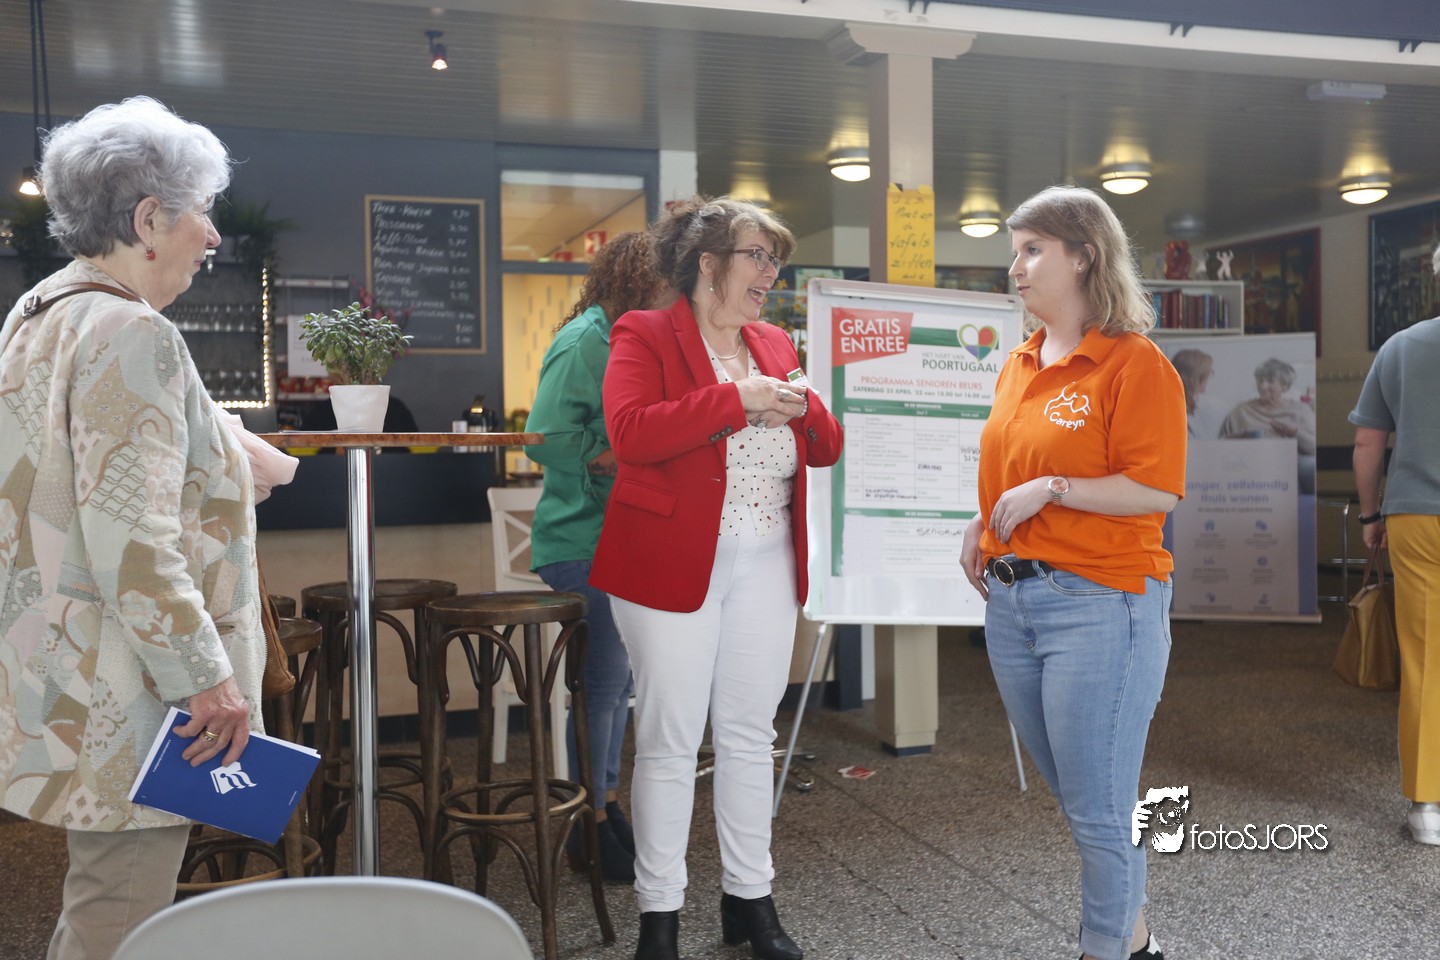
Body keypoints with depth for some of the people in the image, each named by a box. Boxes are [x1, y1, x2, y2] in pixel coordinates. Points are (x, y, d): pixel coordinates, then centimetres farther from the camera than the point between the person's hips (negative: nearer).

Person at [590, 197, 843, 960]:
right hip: (672, 566, -5)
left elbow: (825, 450, 14)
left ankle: (749, 898, 26)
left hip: (767, 567, 6)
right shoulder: (643, 336, -4)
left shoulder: (776, 345, 14)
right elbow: (629, 432, -21)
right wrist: (737, 399, -21)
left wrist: (802, 407, -8)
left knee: (750, 733, 12)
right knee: (670, 739, 2)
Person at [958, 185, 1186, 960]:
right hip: (1010, 599, 8)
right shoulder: (1018, 365, 13)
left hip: (1099, 603, -8)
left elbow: (1157, 490, -17)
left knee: (1098, 810, 2)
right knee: (1076, 799, 19)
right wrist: (981, 525, 6)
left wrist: (1048, 490, -19)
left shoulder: (1135, 364, -11)